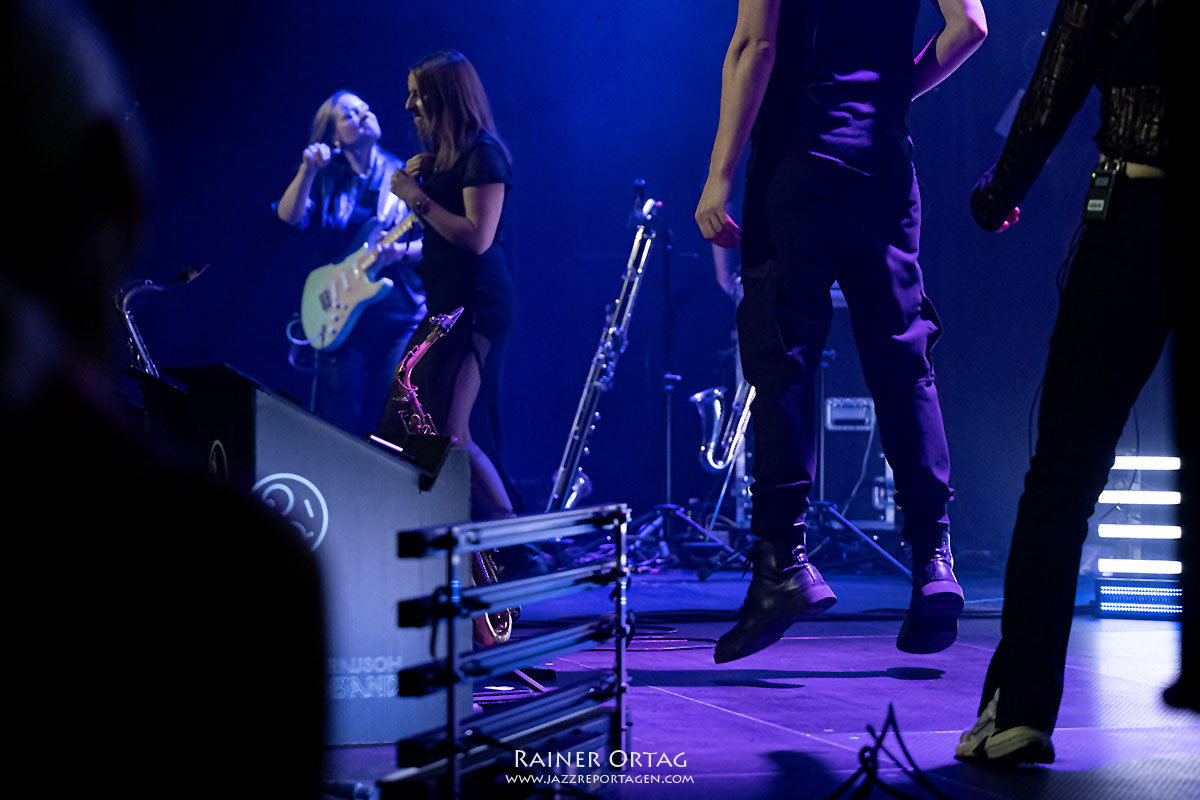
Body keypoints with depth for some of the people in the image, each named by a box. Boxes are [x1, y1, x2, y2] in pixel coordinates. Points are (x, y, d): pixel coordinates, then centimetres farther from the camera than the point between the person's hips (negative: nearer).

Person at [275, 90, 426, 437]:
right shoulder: (325, 180, 8)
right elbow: (289, 216, -9)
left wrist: (401, 251, -12)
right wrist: (308, 170, -20)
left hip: (402, 317, 0)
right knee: (341, 426, -1)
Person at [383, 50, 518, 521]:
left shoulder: (483, 154, -12)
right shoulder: (441, 155, 17)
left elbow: (478, 237, -21)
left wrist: (419, 198, -15)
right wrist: (414, 179, 8)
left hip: (475, 305, -10)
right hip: (444, 303, 10)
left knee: (452, 434, -17)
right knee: (402, 426, 7)